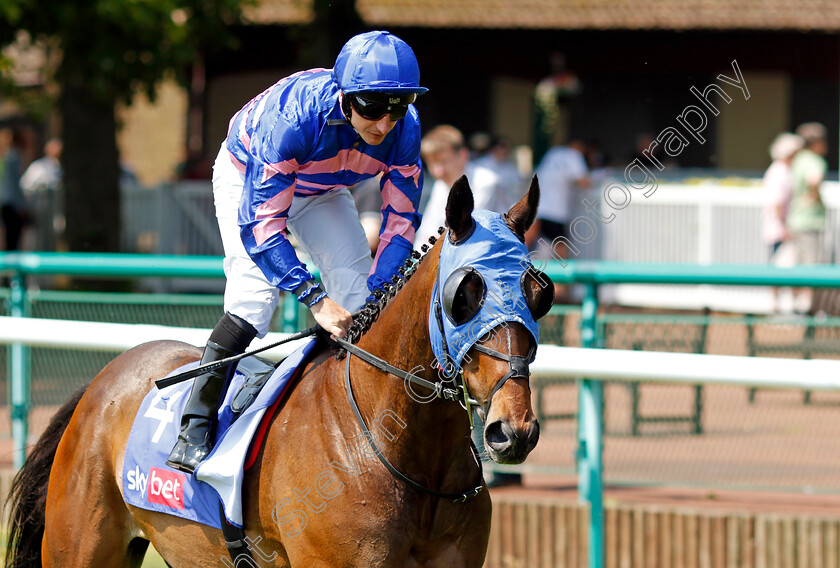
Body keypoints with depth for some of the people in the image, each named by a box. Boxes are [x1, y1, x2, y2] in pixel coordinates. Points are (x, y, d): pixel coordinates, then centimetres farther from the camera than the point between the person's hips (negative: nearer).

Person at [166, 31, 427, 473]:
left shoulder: (405, 130, -28)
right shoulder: (291, 117, -43)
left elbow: (400, 221, -16)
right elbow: (259, 221, -39)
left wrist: (376, 299, -28)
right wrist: (315, 299, -46)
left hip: (320, 192, 5)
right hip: (246, 176, -5)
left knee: (359, 290, -6)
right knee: (256, 288, -24)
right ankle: (195, 428, -21)